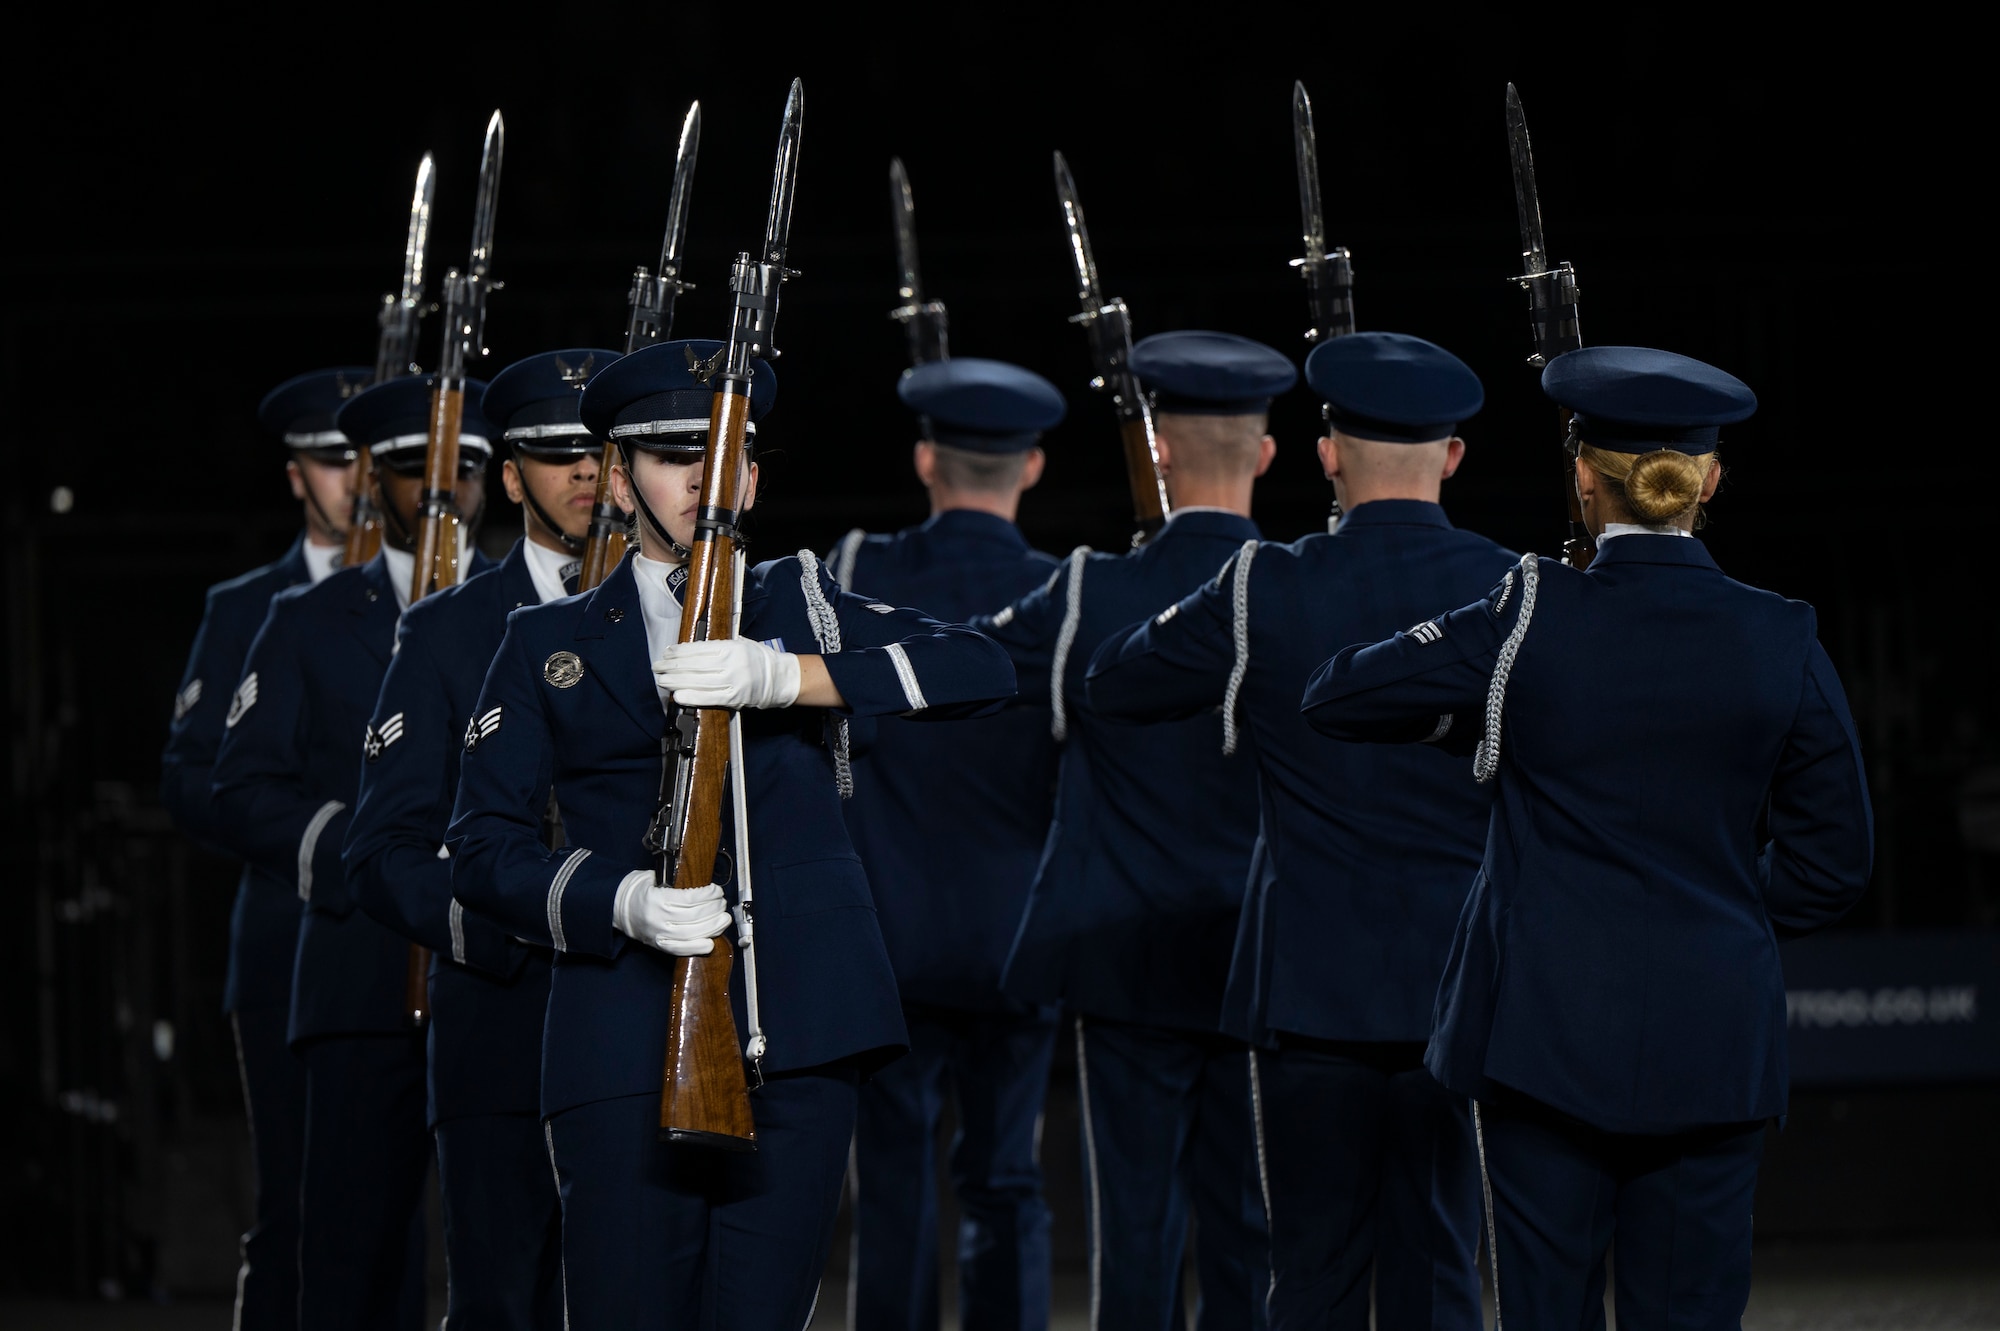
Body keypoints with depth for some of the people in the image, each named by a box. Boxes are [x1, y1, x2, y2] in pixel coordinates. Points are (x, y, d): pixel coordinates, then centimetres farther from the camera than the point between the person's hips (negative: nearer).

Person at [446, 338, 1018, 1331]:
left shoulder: (802, 605, 16)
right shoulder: (549, 645, 14)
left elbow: (981, 671, 0)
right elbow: (484, 846, 6)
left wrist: (781, 675, -13)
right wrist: (620, 900, -14)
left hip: (800, 1025, 1)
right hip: (626, 1038, -1)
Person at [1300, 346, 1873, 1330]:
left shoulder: (1530, 622, -7)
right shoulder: (1779, 642, -1)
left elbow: (1335, 700, -1)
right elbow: (1831, 861, 4)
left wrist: (1477, 721, 13)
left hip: (1545, 1031, -2)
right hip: (1710, 1046, 2)